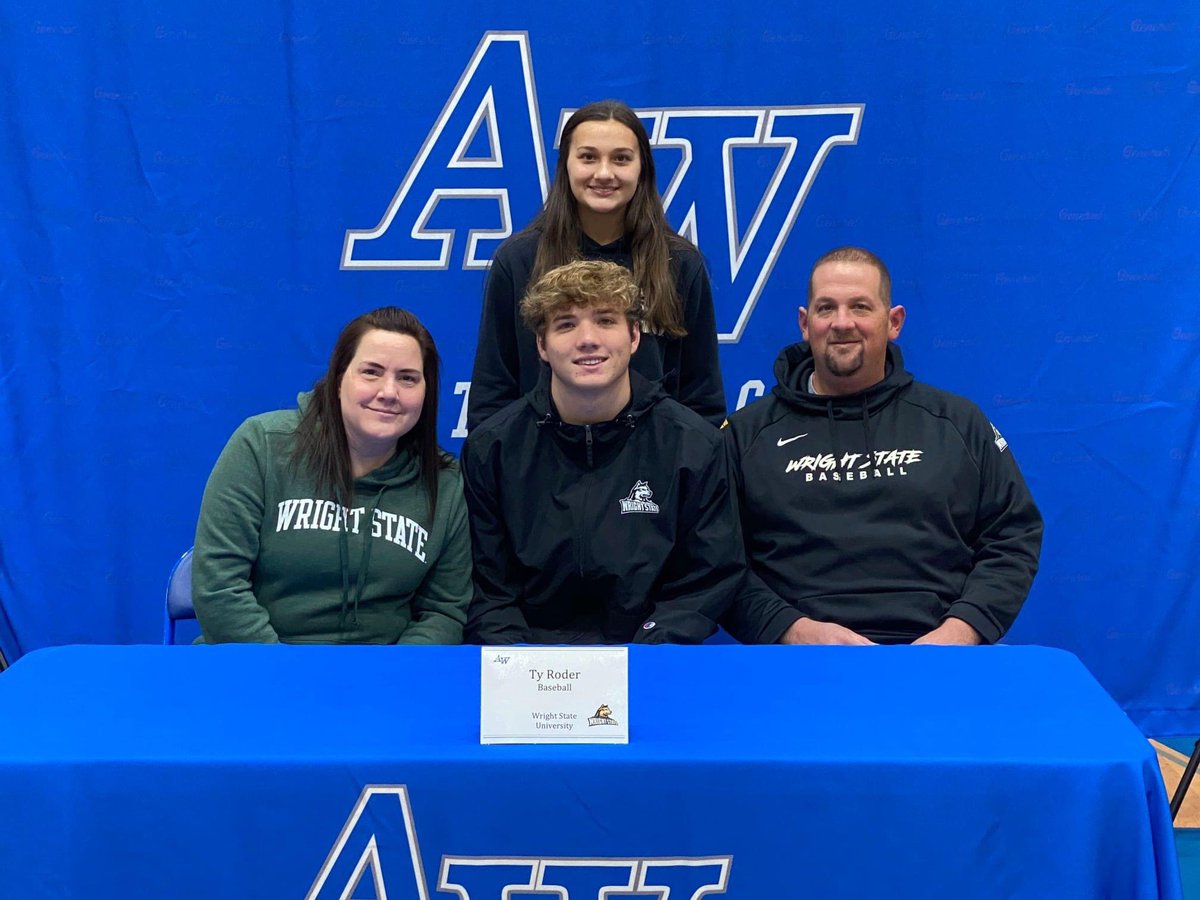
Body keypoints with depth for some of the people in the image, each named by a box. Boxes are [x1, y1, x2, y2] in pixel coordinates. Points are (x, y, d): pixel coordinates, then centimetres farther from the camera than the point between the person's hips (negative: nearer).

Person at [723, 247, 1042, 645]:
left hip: (936, 653, 1)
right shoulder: (746, 432, 13)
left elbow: (1014, 538, 14)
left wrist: (960, 631, -3)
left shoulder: (959, 422, 17)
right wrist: (794, 629, -10)